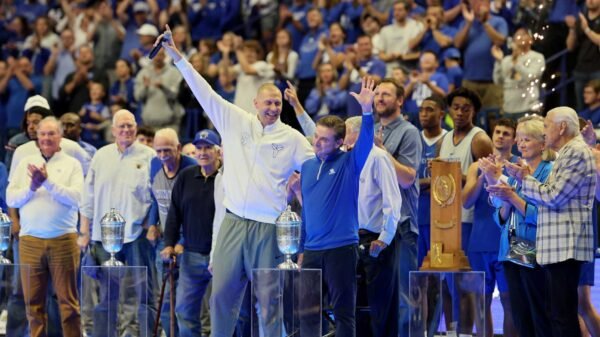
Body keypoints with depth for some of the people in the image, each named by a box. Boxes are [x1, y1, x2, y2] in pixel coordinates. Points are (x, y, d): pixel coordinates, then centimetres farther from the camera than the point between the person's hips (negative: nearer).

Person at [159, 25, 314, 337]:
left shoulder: (292, 138, 4)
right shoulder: (235, 121, 7)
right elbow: (204, 93, 6)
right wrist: (177, 57, 3)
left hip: (269, 228, -1)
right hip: (234, 222, 2)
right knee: (222, 292, 2)